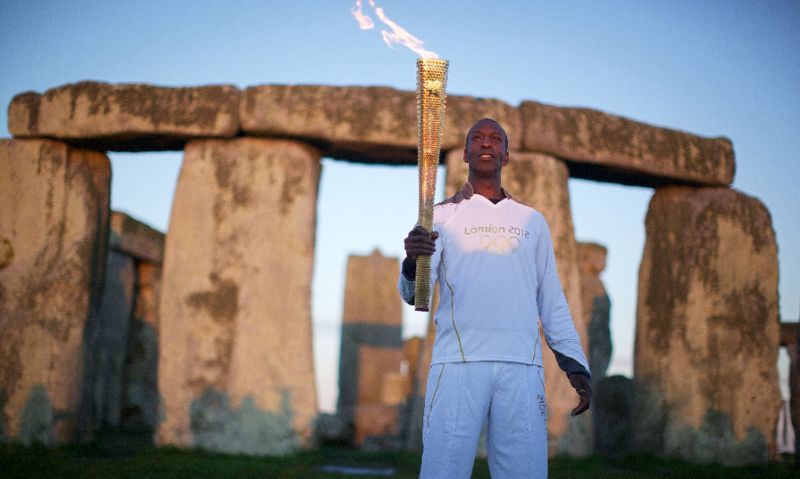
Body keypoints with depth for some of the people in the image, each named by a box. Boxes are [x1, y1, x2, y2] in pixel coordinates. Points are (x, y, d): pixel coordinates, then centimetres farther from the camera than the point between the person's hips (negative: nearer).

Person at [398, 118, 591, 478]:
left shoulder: (532, 221, 20)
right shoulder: (443, 215, 11)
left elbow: (552, 299, 20)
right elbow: (415, 295, -2)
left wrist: (575, 363, 9)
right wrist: (413, 263, -25)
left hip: (521, 367, 2)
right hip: (457, 361, -2)